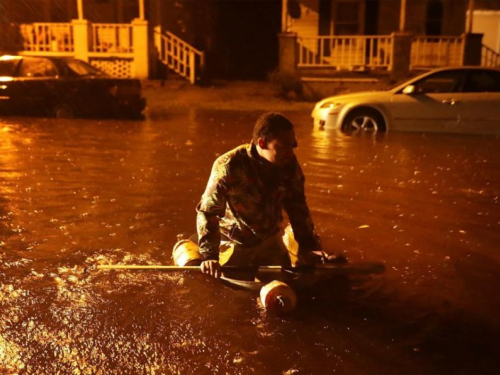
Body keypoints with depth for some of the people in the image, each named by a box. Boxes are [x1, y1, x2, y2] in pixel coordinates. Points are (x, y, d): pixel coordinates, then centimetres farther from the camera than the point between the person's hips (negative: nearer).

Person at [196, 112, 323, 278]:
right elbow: (207, 211, -26)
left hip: (271, 240, 4)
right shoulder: (228, 166, -29)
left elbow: (297, 206, -4)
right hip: (235, 243, -4)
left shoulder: (289, 163, -15)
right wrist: (209, 256, -32)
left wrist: (309, 244, -7)